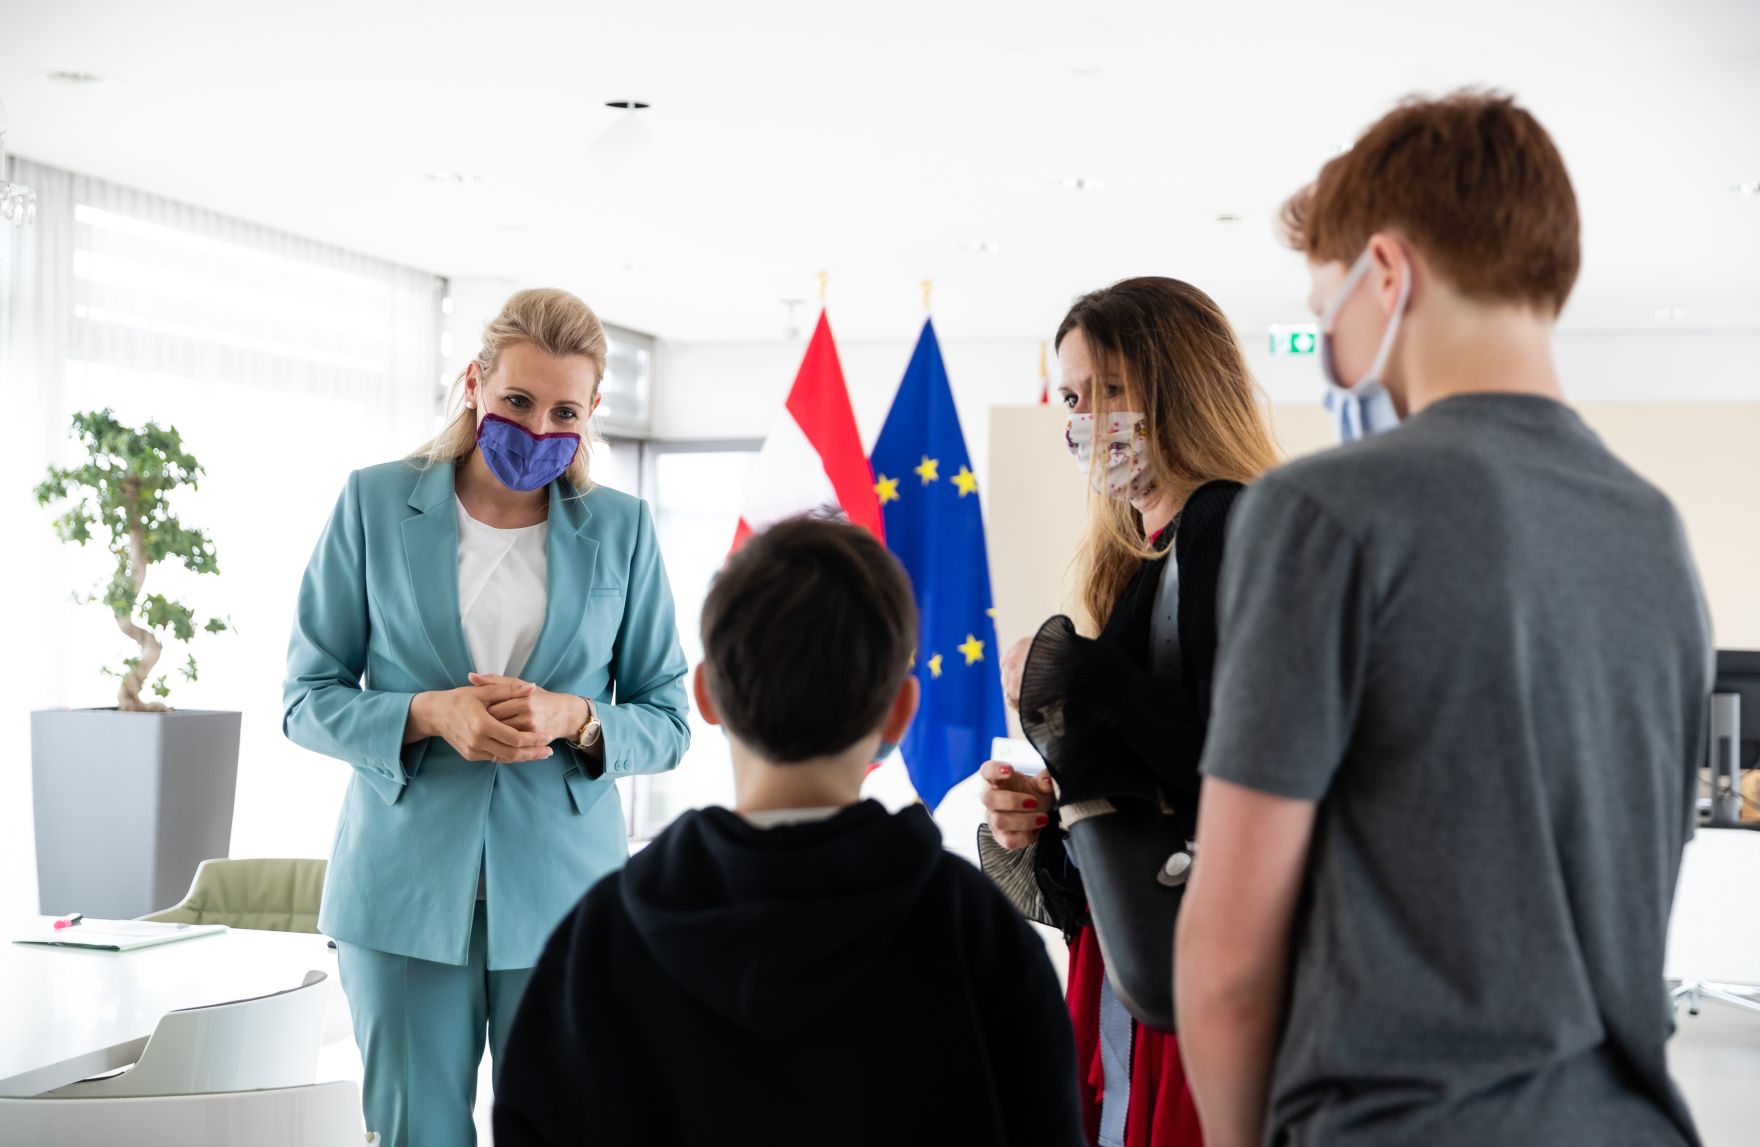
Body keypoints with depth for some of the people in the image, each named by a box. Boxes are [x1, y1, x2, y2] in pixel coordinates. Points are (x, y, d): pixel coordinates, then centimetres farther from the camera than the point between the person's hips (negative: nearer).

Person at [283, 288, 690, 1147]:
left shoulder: (621, 529, 5)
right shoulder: (376, 503, 2)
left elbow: (667, 724, 7)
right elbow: (308, 698, 3)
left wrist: (573, 718, -14)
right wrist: (428, 714, -15)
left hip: (562, 890, 1)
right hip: (405, 892, 0)